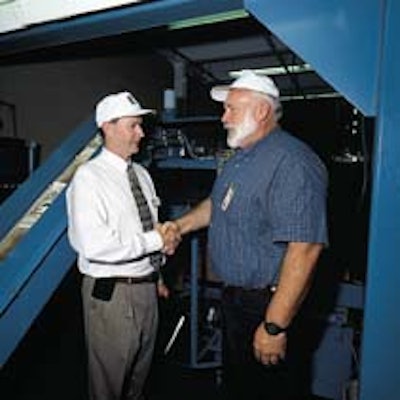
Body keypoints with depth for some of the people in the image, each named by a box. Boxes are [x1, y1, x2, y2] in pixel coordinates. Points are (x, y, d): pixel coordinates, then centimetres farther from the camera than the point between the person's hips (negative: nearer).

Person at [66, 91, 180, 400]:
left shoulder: (141, 173, 7)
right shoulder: (88, 177, -16)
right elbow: (94, 245, -27)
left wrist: (166, 237, -8)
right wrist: (156, 240, -20)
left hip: (148, 287, 7)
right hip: (111, 292, -7)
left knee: (141, 369, 25)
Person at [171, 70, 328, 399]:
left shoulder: (292, 162, -24)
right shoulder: (240, 158, 9)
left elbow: (304, 249, -30)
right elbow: (217, 204, 26)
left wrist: (275, 326, -28)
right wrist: (179, 226, 15)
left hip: (268, 307, -9)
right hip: (234, 297, 9)